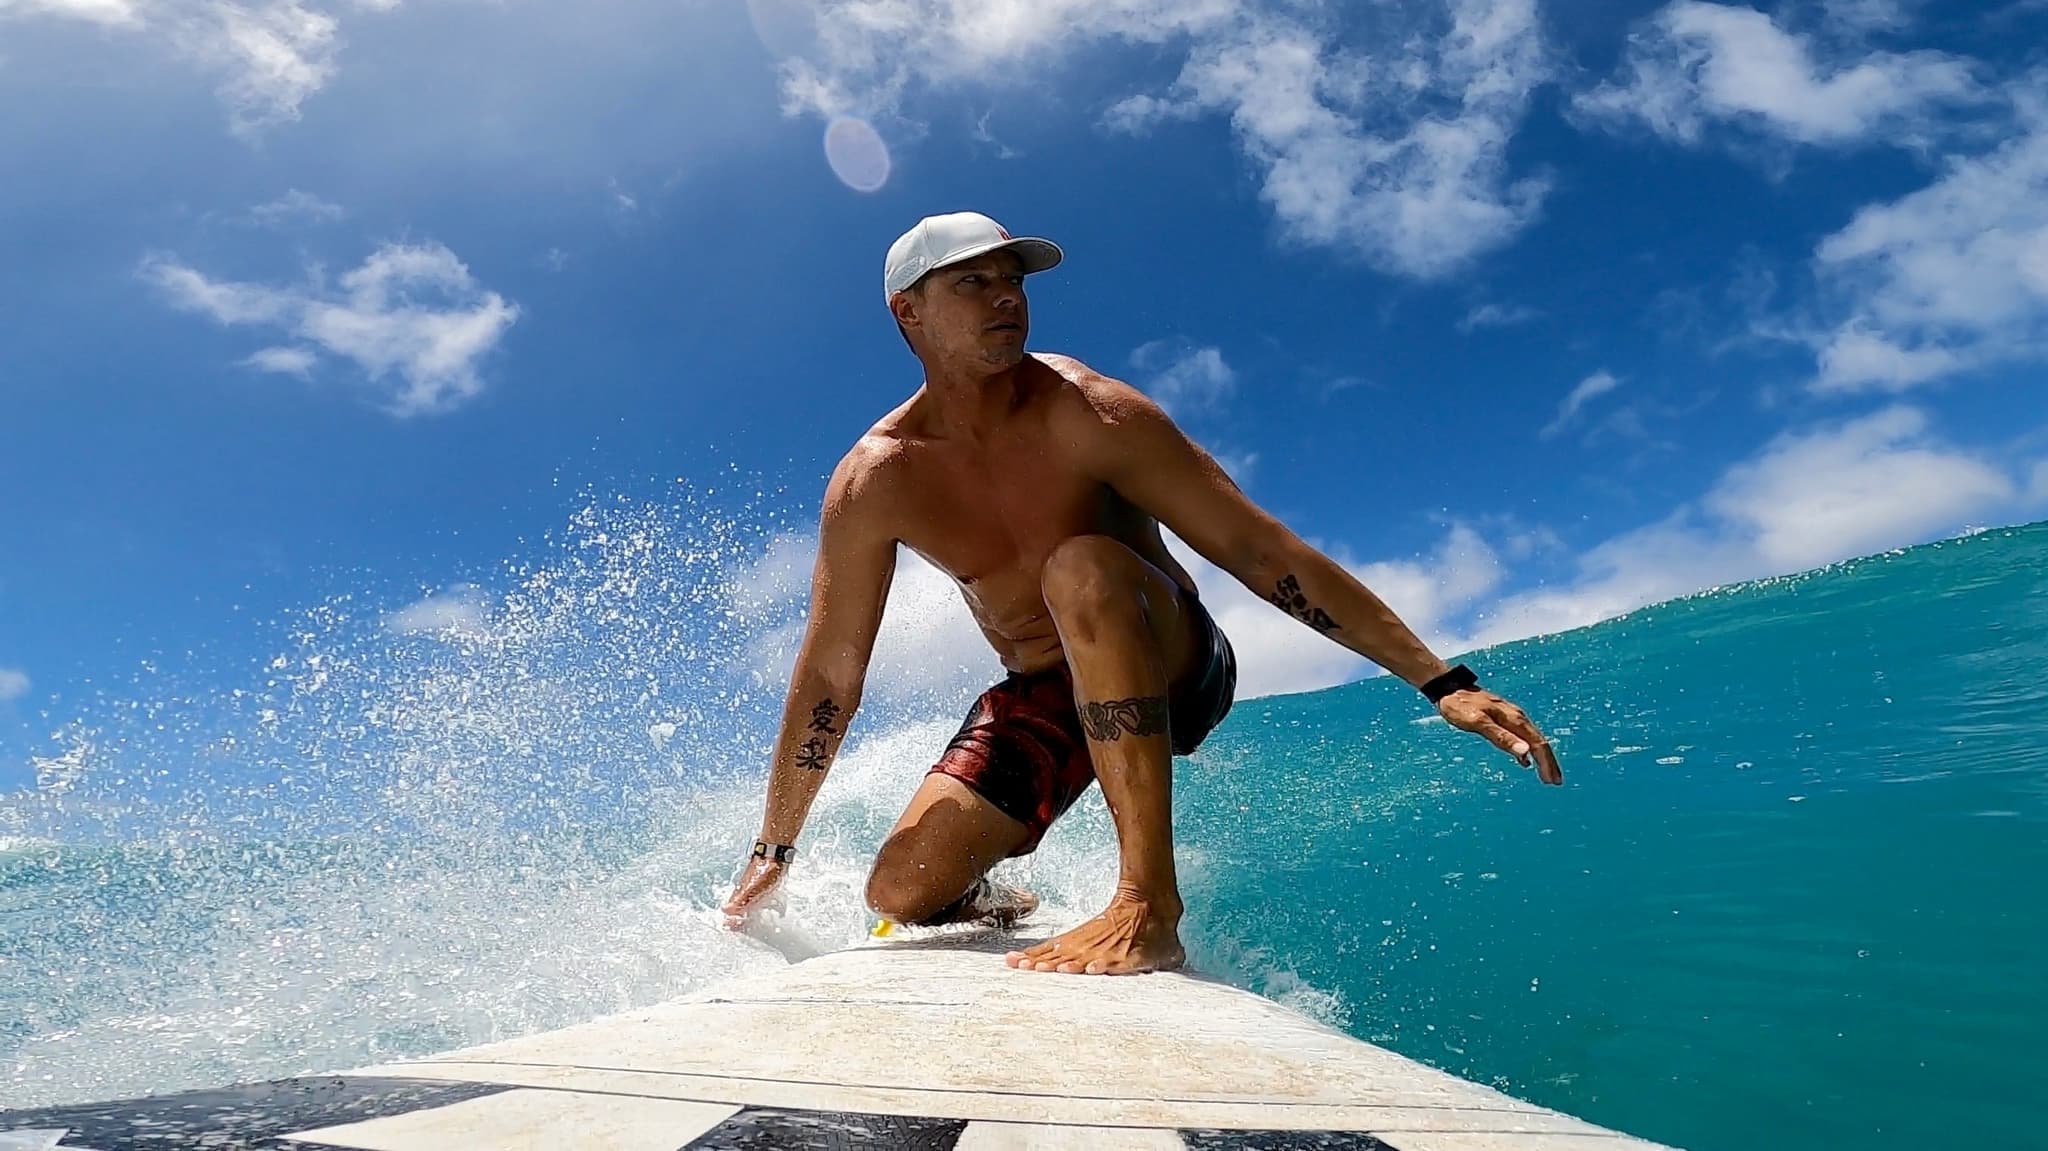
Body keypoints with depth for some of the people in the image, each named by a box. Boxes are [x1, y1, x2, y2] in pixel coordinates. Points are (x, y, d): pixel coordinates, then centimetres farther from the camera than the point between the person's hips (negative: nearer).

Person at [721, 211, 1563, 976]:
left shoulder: (1086, 416, -21)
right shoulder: (872, 484, -14)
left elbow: (1259, 549, -23)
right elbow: (829, 677, -8)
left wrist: (1442, 682, -27)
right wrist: (770, 857, -2)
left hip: (1171, 670, -3)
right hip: (1038, 697, 3)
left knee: (1081, 567, -36)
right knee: (903, 891, -10)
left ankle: (1149, 905, -33)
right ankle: (1000, 912, 29)